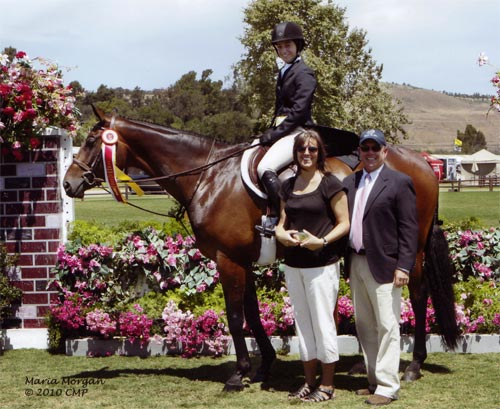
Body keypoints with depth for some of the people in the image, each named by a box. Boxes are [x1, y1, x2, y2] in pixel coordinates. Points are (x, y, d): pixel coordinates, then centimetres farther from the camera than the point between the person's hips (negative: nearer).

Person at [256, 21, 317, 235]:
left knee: (265, 168, -28)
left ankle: (278, 219, -23)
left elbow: (298, 111, -17)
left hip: (297, 133, -10)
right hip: (282, 131, 10)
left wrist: (275, 133, -17)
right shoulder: (284, 72, 20)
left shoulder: (304, 73, -9)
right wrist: (270, 132, 10)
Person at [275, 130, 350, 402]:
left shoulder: (330, 184, -7)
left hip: (322, 264, -6)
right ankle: (309, 381, 23)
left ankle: (327, 386, 8)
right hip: (293, 264, 6)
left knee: (322, 322, -1)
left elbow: (344, 224, -8)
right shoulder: (289, 186, 10)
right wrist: (282, 234, -7)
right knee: (302, 322, 12)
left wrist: (322, 241, -22)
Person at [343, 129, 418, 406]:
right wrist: (347, 263, 4)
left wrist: (403, 267, -15)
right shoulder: (350, 183, 12)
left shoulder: (399, 183, -5)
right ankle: (374, 380, 22)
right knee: (365, 327, 12)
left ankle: (387, 387, 2)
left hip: (383, 266, -6)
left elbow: (409, 229, -9)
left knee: (387, 327, -3)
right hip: (356, 265, 6)